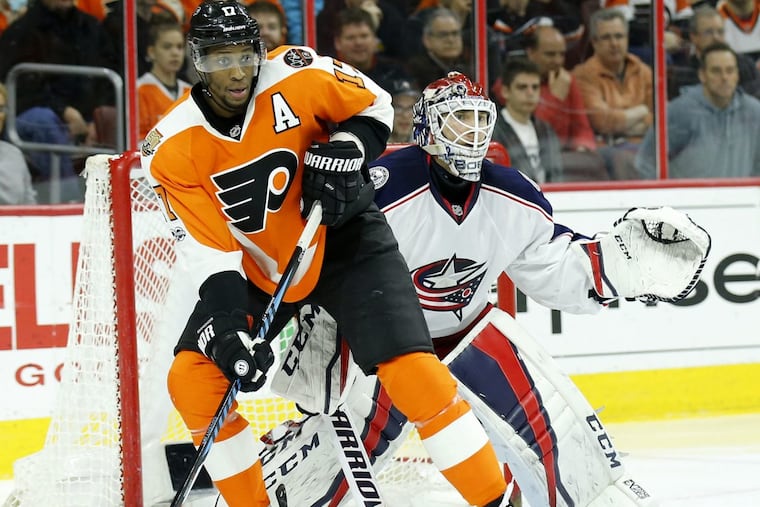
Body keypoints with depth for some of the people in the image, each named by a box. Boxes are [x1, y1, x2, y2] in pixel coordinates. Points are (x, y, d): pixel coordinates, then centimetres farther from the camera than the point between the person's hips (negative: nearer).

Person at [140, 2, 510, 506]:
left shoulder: (298, 76, -19)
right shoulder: (173, 149, -16)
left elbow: (375, 105, -2)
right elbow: (208, 251, -16)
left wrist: (346, 149, -21)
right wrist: (228, 328, -28)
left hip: (344, 242, -2)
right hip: (256, 267, 2)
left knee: (413, 369, -19)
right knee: (192, 378, -13)